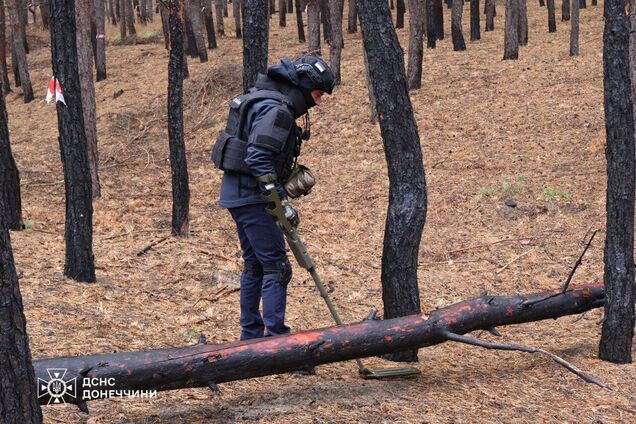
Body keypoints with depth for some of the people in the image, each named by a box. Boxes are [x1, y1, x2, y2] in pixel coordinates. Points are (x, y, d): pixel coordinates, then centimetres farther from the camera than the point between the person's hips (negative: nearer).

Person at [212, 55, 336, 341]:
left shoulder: (269, 101, 15)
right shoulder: (276, 109, -17)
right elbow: (258, 159, -26)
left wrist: (294, 173, 14)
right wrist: (281, 201, -24)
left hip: (238, 194, 11)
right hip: (252, 197, -11)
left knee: (254, 264, 17)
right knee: (277, 268, -9)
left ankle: (251, 335, 25)